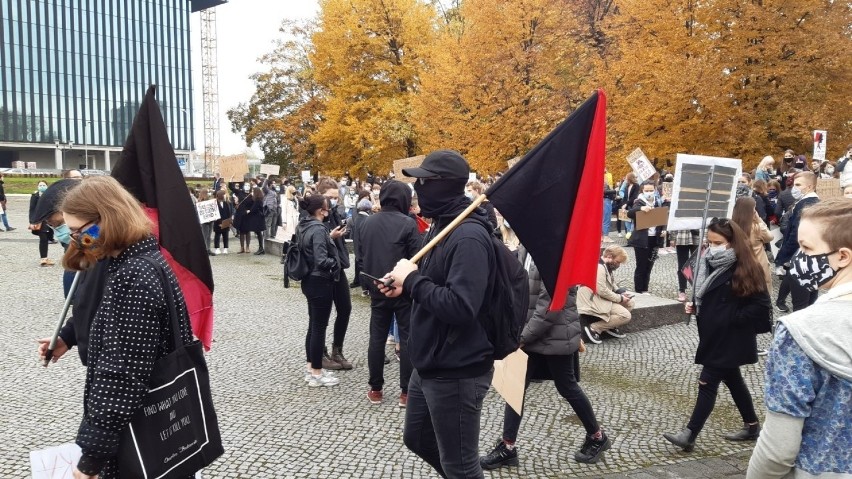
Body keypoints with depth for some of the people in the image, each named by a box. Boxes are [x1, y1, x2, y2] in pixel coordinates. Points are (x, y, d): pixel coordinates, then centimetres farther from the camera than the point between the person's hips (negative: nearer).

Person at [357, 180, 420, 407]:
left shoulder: (364, 222, 3)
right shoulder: (408, 224, -13)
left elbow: (359, 259, 6)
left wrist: (367, 285, 15)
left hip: (377, 290, 4)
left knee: (377, 338, 11)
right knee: (406, 339, 5)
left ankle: (375, 389, 19)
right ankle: (405, 392, 9)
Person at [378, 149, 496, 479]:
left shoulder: (469, 237, -24)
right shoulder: (442, 226, 9)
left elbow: (461, 307, -33)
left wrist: (412, 279, -23)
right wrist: (406, 286, 1)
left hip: (457, 372, -10)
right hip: (429, 364, 10)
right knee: (417, 439, 26)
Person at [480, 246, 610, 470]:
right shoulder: (525, 248, 4)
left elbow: (550, 304, -22)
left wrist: (523, 336, -17)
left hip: (555, 335, -7)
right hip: (528, 335, 7)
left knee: (567, 388, 10)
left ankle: (597, 437, 32)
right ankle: (507, 447, 18)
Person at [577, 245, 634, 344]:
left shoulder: (607, 266, 11)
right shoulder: (599, 267, -23)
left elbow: (612, 284, 23)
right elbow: (602, 291, -26)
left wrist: (620, 293, 3)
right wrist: (620, 298, -15)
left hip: (604, 298, 11)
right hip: (596, 300, -11)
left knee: (630, 303, 11)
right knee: (626, 316, -16)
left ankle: (611, 326, 8)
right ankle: (594, 328, -13)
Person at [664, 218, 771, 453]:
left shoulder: (746, 269, -17)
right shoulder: (710, 264, 5)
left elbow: (761, 308, -17)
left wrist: (731, 318, -18)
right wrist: (695, 306, 0)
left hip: (730, 340, -8)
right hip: (713, 336, 8)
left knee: (707, 383, -6)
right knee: (733, 380, 19)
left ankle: (689, 436, -1)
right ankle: (752, 426, 36)